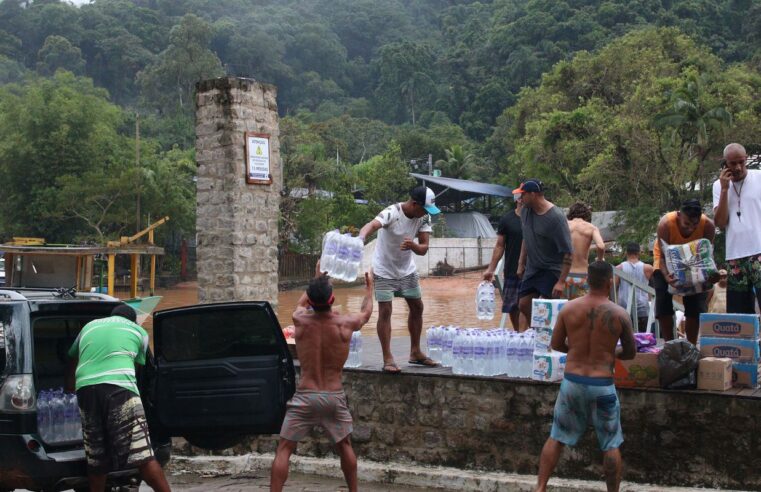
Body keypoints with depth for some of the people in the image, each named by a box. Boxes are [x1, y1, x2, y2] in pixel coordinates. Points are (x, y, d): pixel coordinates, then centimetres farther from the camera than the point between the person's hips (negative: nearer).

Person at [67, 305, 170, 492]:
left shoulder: (89, 327, 31)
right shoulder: (138, 330, 22)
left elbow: (72, 359, 45)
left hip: (85, 387, 4)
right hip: (119, 387, -3)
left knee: (96, 460, 13)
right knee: (142, 455, -6)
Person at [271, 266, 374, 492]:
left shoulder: (300, 320, -6)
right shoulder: (346, 323, -6)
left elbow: (302, 302, 20)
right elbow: (366, 312, 18)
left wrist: (317, 277, 36)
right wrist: (369, 288, 38)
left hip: (305, 396, -1)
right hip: (334, 397, 2)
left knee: (283, 449, 3)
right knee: (344, 445, 22)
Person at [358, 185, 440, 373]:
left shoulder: (424, 217, -11)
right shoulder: (392, 213, -28)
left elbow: (423, 249, -13)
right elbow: (371, 225, -47)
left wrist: (412, 245, -36)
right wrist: (361, 237, -69)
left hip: (407, 269, 6)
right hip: (384, 270, -6)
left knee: (417, 307, 10)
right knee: (385, 311, -10)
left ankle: (415, 352, 24)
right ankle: (388, 359, -5)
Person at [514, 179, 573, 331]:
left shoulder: (556, 217, -22)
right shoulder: (526, 211, 0)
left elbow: (567, 252, -22)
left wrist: (561, 282, -25)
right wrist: (521, 263, 17)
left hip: (551, 271, -7)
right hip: (531, 269, 7)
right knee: (523, 306, 11)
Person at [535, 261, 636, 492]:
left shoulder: (568, 308, -5)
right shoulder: (619, 314, -10)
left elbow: (556, 344, 5)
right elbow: (631, 353, 2)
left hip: (572, 382, 2)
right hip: (602, 386, -2)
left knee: (556, 438, 14)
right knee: (611, 445, 12)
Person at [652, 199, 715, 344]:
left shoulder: (708, 225, -31)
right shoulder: (665, 224, -36)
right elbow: (663, 256, -31)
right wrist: (666, 276, -49)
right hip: (667, 262, -2)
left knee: (696, 304, -6)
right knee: (663, 303, -13)